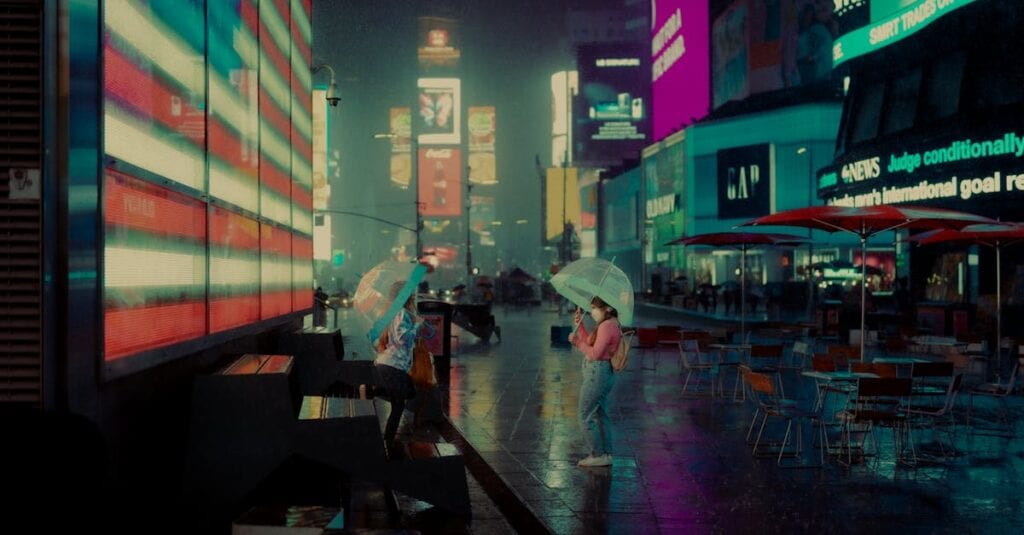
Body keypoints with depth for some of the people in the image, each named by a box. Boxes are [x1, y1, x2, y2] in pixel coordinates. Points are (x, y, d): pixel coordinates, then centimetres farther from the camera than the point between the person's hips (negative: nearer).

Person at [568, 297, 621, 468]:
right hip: (602, 373, 11)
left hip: (597, 374, -11)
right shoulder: (609, 325, 12)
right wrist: (580, 324, 13)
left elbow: (595, 353, -22)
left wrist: (576, 341, -13)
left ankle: (598, 455, 4)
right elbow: (590, 344, 17)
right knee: (601, 415, 17)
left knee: (586, 416, -2)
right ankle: (606, 454, 23)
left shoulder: (607, 326, -20)